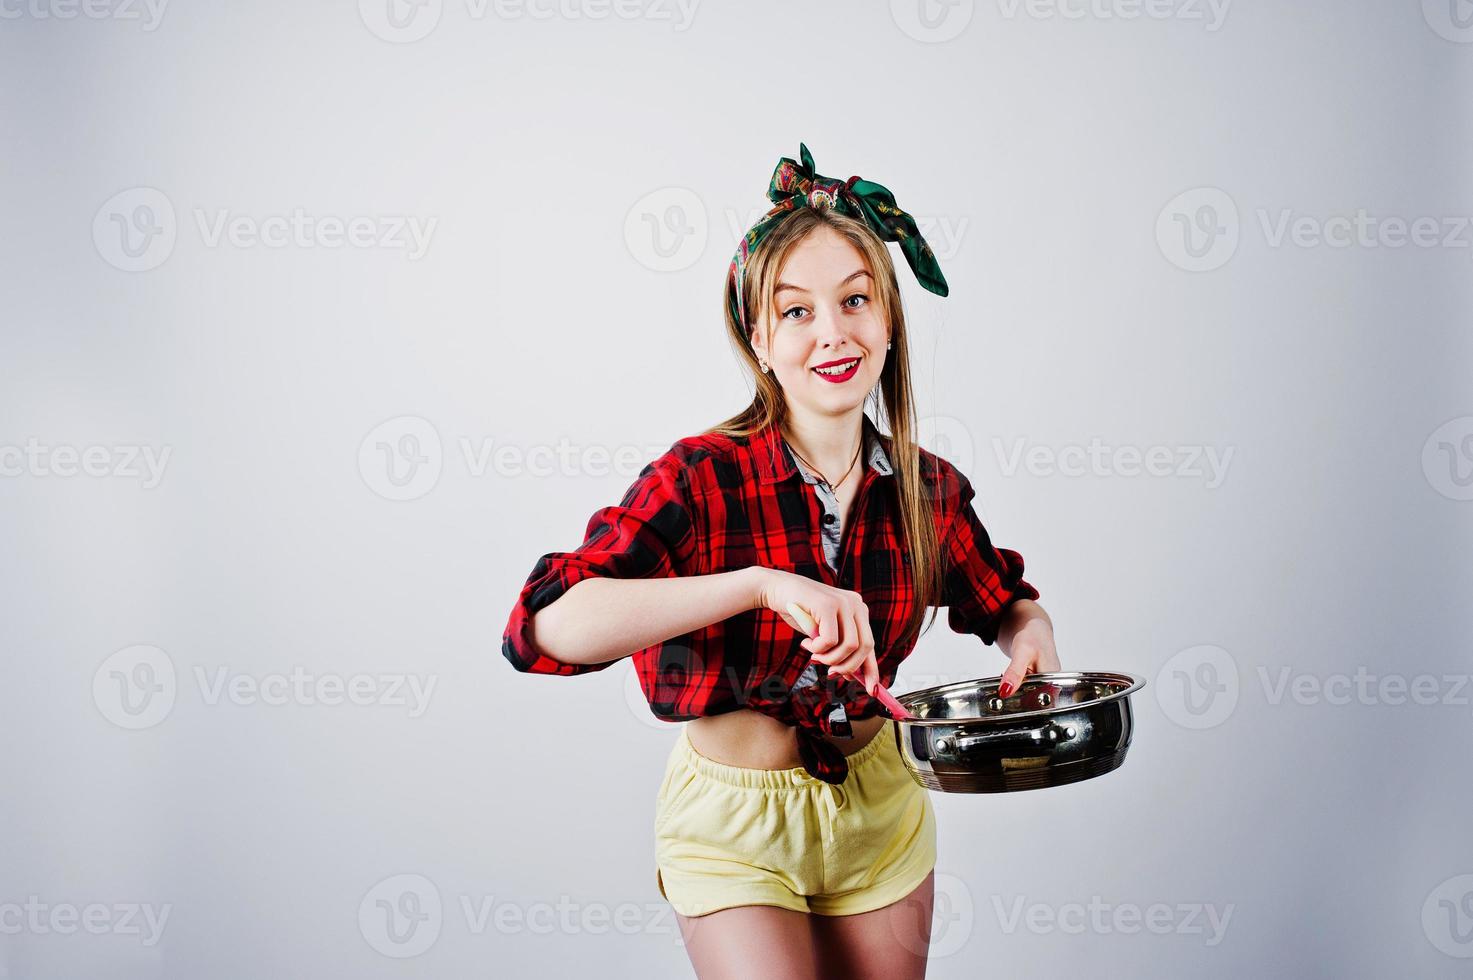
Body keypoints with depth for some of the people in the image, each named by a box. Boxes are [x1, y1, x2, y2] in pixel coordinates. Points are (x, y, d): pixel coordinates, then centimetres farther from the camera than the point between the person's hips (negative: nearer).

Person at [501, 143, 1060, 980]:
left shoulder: (930, 491, -6)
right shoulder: (703, 479, -20)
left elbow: (1003, 603, 15)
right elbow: (542, 629, -35)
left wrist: (1030, 630, -10)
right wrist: (761, 584, -42)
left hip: (882, 811, 4)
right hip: (737, 828, -4)